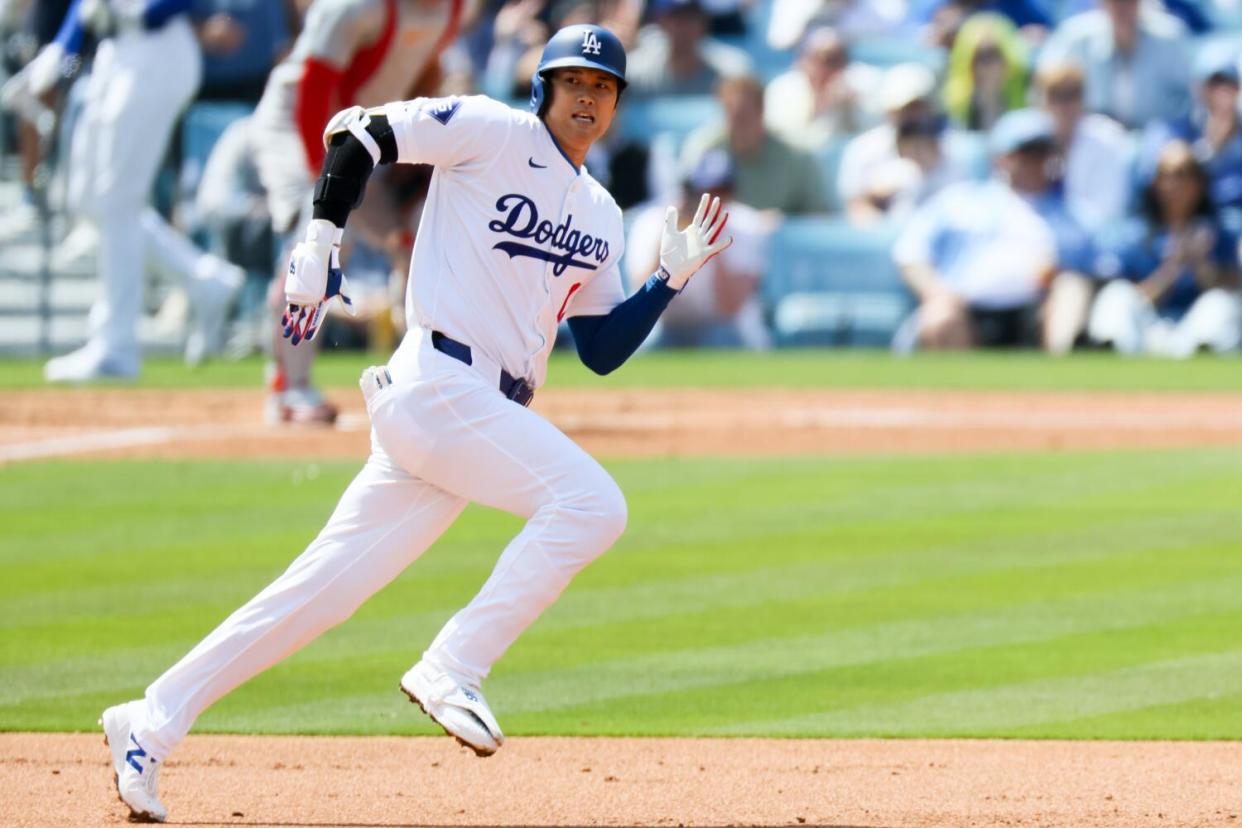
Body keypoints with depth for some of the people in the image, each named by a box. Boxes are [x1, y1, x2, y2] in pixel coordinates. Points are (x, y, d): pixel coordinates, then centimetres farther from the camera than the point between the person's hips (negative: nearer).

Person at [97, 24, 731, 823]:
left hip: (493, 416, 7)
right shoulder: (493, 133, -1)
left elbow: (604, 351, 19)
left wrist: (674, 275, 9)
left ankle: (149, 726, 7)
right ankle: (450, 672, -20)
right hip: (439, 387, -7)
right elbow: (355, 131, -3)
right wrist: (321, 243, -9)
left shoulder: (599, 217, 20)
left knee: (327, 586, 4)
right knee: (591, 502, -22)